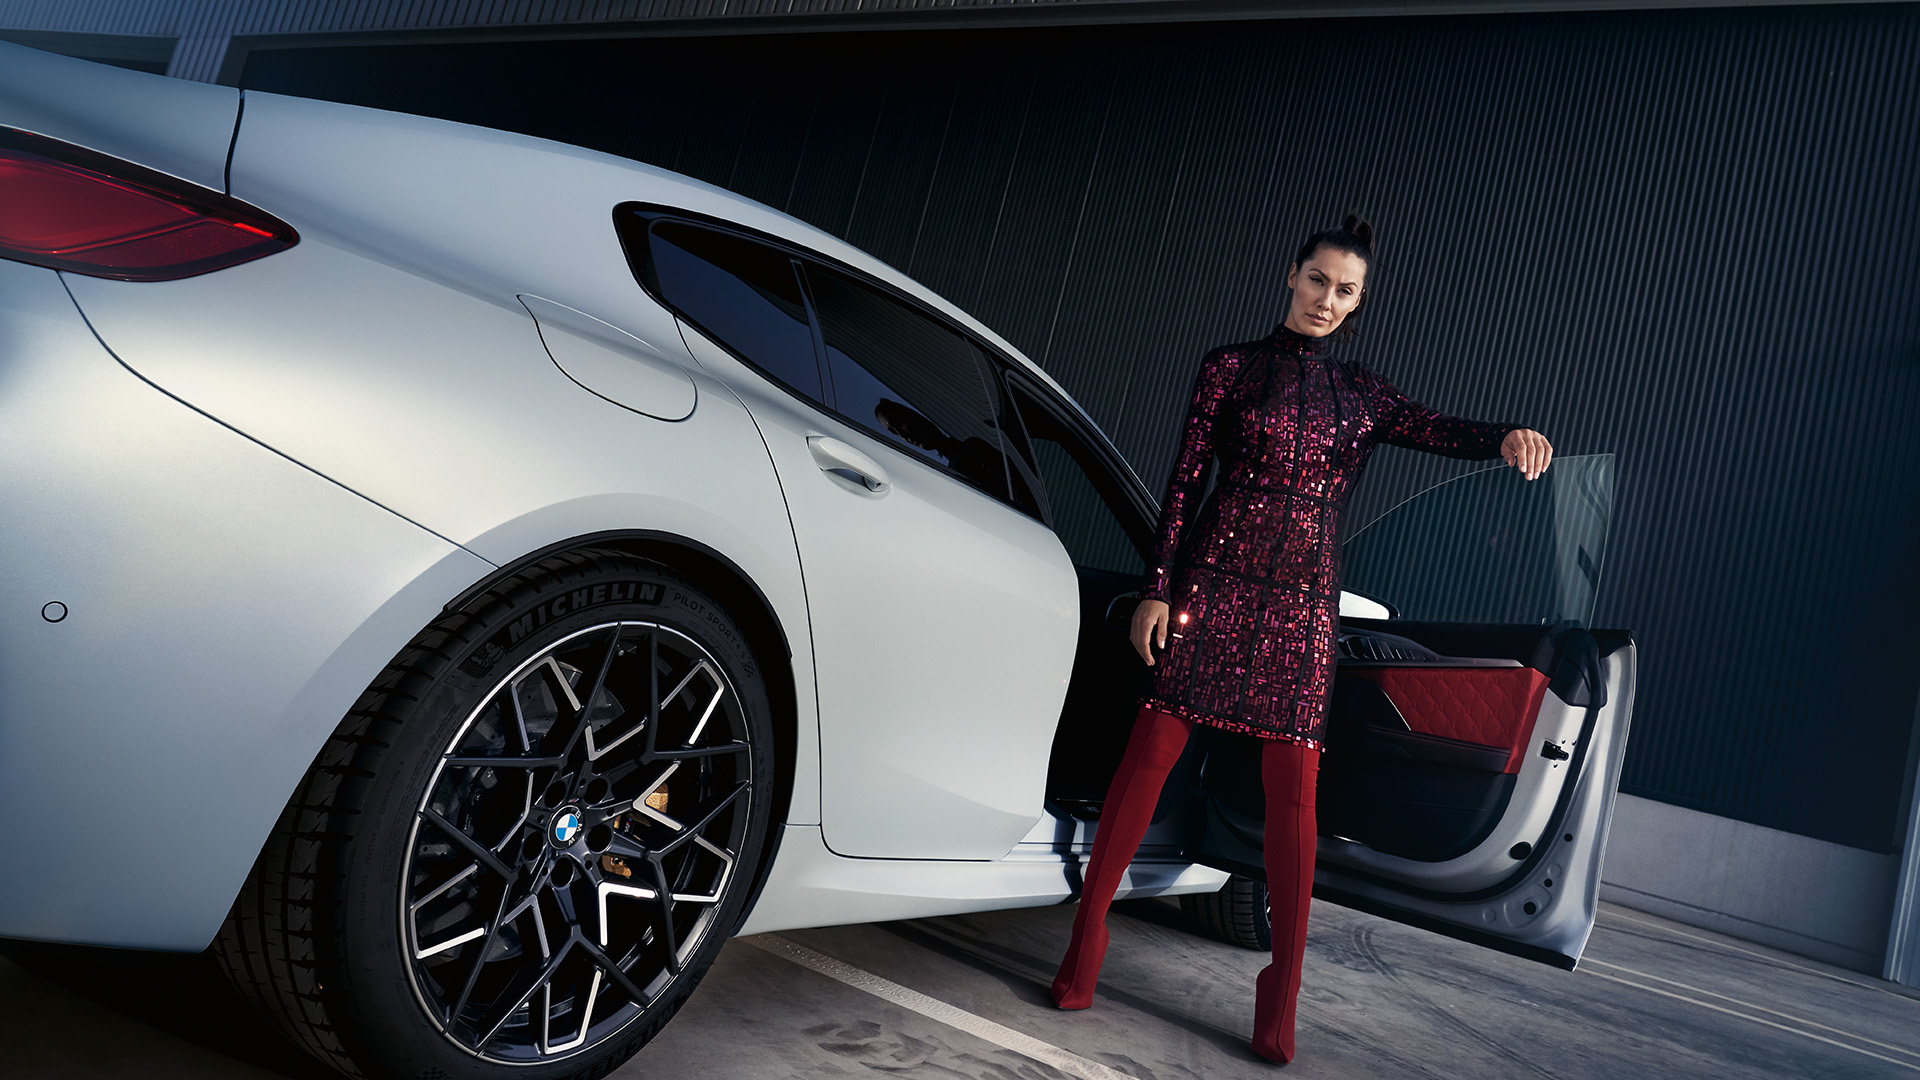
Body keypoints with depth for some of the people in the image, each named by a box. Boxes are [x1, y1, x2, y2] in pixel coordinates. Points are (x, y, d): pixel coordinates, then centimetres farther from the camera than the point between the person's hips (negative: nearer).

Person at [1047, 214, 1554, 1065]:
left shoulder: (1362, 392, 16)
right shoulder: (1231, 367, 7)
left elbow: (1449, 433, 4)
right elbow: (1184, 479, 2)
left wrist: (1508, 436, -19)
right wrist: (1157, 588, -5)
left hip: (1306, 602, 3)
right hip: (1217, 581, -2)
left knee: (1294, 787, 0)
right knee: (1152, 751, -6)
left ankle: (1280, 1003, 7)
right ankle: (1086, 940, 7)